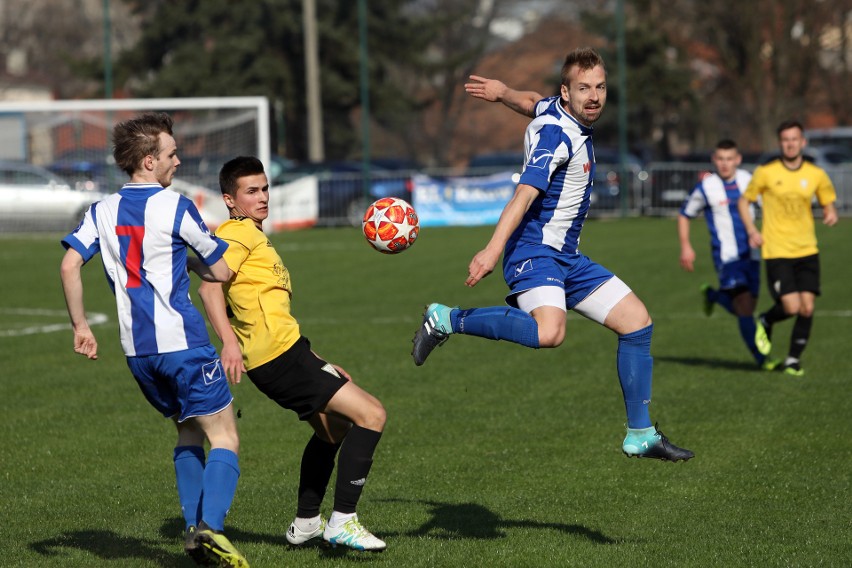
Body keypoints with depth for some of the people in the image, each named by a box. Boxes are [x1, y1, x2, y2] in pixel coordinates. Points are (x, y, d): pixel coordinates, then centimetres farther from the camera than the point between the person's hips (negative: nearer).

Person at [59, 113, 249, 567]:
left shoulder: (103, 211, 9)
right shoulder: (174, 207, -6)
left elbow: (69, 265, 0)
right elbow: (220, 271, 1)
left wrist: (80, 326, 7)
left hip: (136, 349, 6)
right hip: (182, 341, -6)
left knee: (189, 432, 21)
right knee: (224, 437, -4)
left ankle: (193, 529, 12)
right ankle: (210, 528, -22)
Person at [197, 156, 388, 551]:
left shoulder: (252, 235, 24)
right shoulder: (240, 233, -7)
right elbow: (209, 286, -24)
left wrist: (319, 365, 26)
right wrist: (229, 341, -37)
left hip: (287, 353, 11)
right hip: (280, 356, -11)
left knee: (332, 427, 30)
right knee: (371, 415, -13)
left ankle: (306, 522, 36)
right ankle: (343, 521, -14)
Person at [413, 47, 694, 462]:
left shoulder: (557, 109, 9)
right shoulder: (556, 133, -19)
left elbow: (532, 102, 30)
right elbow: (525, 194, -30)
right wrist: (493, 250, -37)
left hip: (567, 257, 10)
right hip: (535, 251, -10)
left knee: (637, 320, 7)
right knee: (549, 332, -35)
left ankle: (641, 435, 13)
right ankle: (446, 319, -15)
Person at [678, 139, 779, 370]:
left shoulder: (748, 180, 3)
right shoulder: (705, 188, -6)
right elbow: (684, 215, 6)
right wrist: (686, 247, -2)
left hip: (750, 254, 5)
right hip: (726, 256, -5)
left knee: (745, 308, 11)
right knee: (744, 307, -15)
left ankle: (712, 295, 39)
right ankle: (761, 359, -10)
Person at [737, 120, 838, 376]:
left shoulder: (816, 174, 1)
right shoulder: (766, 173, -5)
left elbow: (828, 203, 14)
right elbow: (744, 201, 6)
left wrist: (830, 214, -10)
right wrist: (752, 231, -7)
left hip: (807, 251, 3)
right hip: (777, 252, -3)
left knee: (807, 308, -5)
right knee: (791, 307, -13)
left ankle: (794, 359, 15)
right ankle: (766, 322, 22)